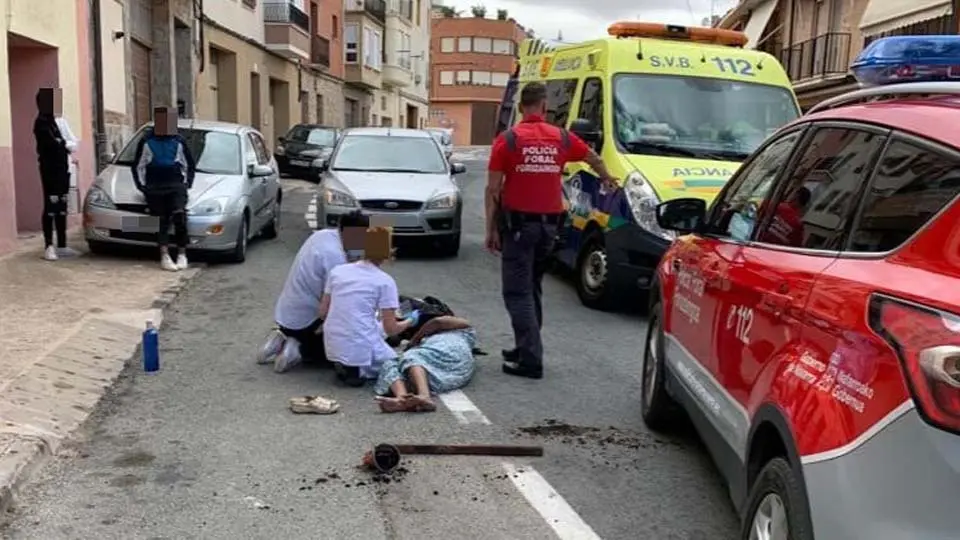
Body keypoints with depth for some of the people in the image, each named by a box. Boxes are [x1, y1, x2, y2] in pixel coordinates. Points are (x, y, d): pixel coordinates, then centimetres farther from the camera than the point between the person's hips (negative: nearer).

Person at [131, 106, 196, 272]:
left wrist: (187, 184, 11)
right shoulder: (147, 142, 7)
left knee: (179, 215, -23)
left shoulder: (178, 142, 11)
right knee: (162, 219, -13)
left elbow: (190, 166, 21)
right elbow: (138, 167, 13)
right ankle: (164, 256, -14)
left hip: (176, 186, 0)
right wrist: (142, 186, 6)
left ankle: (181, 254, -15)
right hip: (154, 188, 0)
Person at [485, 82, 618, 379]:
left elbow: (493, 190, -8)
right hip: (549, 223, 5)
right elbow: (593, 158, 25)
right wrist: (607, 178, 46)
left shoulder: (507, 140, -6)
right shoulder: (562, 138, 6)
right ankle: (526, 348, 27)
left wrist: (491, 229, -1)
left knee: (517, 292, -3)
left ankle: (530, 358, -9)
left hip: (518, 223, -5)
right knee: (531, 288, 19)